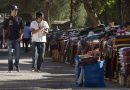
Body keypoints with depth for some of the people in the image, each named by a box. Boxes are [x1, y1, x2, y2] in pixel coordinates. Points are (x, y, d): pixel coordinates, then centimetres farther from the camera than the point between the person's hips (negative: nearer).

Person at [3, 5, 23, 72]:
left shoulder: (19, 19, 7)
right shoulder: (7, 19, 3)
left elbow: (21, 29, 10)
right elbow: (5, 30, 7)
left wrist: (21, 36, -6)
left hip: (17, 39, 2)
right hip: (10, 39, -2)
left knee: (17, 54, 4)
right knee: (10, 54, -5)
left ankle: (17, 66, 24)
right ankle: (10, 68, 3)